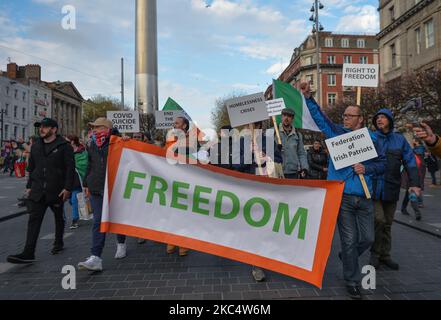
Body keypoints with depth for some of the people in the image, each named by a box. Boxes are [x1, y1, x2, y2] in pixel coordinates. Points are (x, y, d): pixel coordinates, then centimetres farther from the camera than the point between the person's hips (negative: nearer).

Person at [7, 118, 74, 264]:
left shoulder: (64, 146, -6)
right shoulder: (36, 146, 12)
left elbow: (70, 168, -10)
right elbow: (31, 168, 18)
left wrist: (67, 188, -16)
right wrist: (29, 185, 14)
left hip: (57, 191, -4)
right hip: (38, 191, 4)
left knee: (59, 218, 14)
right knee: (34, 220, -4)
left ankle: (59, 242, 34)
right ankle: (28, 253, -6)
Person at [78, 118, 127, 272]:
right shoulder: (92, 146, 11)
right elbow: (90, 166, 20)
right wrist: (86, 184, 18)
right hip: (96, 189, 4)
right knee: (98, 222, -2)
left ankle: (121, 244, 37)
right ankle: (96, 258, -5)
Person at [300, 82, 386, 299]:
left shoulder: (371, 140, 8)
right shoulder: (337, 133, 4)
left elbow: (382, 164, 9)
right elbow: (320, 118, -2)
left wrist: (366, 169, -10)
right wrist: (308, 98, -12)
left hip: (364, 198, 3)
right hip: (342, 195, -2)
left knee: (367, 238, 9)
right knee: (349, 240, 3)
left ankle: (347, 257, 40)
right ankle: (352, 281, 19)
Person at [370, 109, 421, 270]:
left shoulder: (400, 140, 5)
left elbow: (410, 162, 1)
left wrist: (414, 183, -10)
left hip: (391, 188, 3)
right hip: (373, 187, -3)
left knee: (387, 223, 13)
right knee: (378, 220, -12)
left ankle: (385, 255, 28)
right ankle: (375, 253, 8)